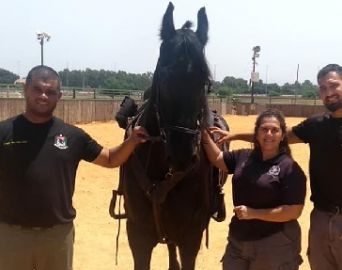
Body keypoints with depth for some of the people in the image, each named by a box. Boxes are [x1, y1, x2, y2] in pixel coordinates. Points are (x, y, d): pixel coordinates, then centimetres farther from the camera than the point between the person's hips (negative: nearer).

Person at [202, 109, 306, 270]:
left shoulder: (290, 168, -14)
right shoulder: (243, 157, 3)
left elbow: (294, 211, -18)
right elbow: (217, 158, 13)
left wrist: (253, 213, -19)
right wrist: (204, 133, -1)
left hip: (275, 246, -5)